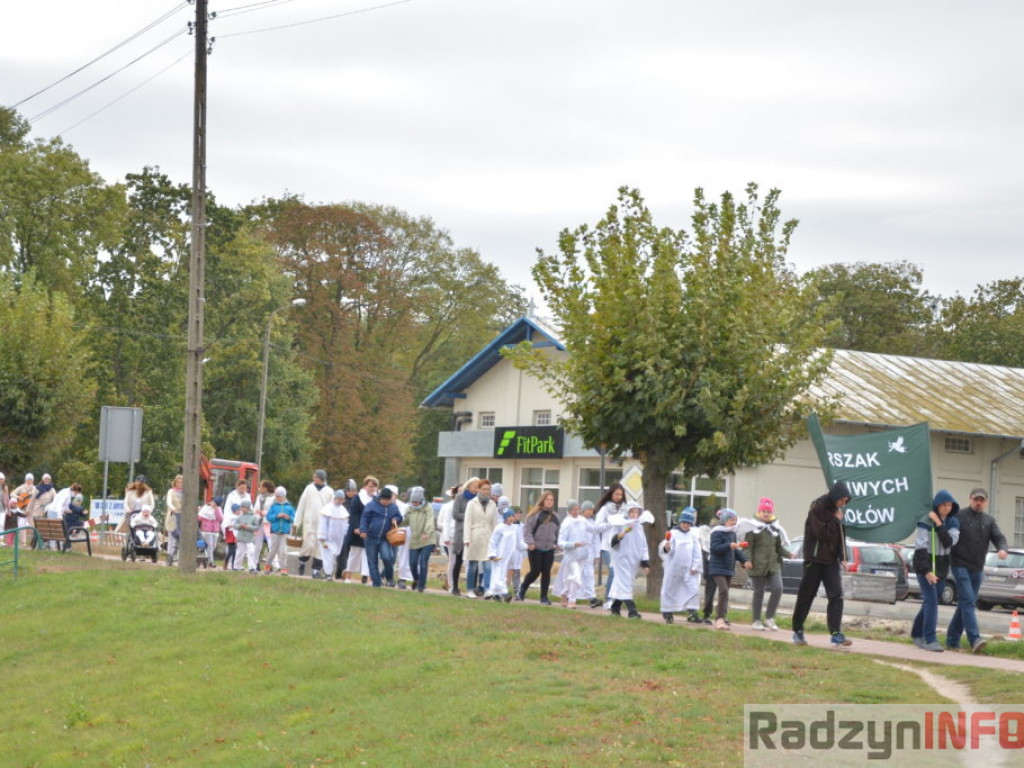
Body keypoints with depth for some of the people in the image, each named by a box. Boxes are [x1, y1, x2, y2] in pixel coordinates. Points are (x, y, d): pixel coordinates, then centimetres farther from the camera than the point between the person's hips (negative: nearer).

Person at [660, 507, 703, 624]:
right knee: (670, 589, 5)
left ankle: (692, 612, -6)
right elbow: (670, 550, -9)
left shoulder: (693, 535, 6)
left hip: (688, 569, 2)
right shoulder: (673, 533, -2)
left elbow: (697, 552, 7)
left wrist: (695, 566, -1)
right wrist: (666, 548, -32)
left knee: (692, 588, -7)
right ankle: (667, 614, 16)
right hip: (673, 567, -2)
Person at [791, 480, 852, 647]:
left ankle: (836, 634, -8)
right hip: (815, 558, -6)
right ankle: (797, 632, 13)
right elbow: (821, 533, -21)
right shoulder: (818, 508, -13)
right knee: (806, 596, 2)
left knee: (837, 596, -5)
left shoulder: (836, 509, 9)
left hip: (832, 560, 6)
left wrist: (843, 556, 10)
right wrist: (836, 520, -15)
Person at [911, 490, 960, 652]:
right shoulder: (925, 522, -12)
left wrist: (938, 524, -18)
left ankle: (917, 634, 28)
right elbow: (920, 548, -16)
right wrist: (927, 571, -23)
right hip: (924, 566, -6)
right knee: (931, 601, -15)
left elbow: (949, 542, -11)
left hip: (941, 568, 6)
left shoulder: (953, 522, 5)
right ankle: (930, 640, -17)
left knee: (930, 602, 12)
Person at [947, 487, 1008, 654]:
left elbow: (999, 537, 0)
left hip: (977, 569, 6)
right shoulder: (959, 517, -2)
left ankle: (952, 640, 17)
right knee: (968, 601, -16)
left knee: (965, 604, 10)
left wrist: (1002, 549, -20)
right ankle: (975, 639, -26)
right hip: (960, 565, -6)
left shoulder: (989, 521, 12)